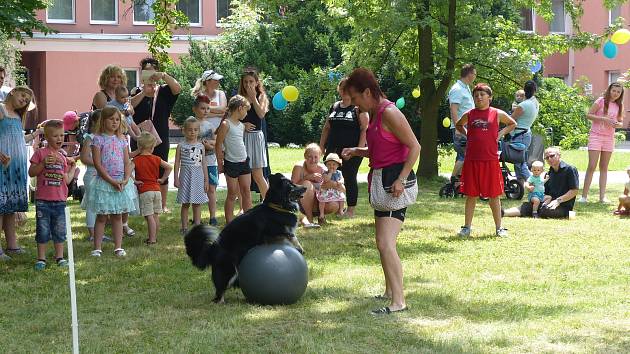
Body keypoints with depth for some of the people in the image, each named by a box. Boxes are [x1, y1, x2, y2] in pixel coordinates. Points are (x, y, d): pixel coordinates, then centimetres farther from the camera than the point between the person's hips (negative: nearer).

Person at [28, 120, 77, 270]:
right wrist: (44, 163, -17)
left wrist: (73, 167, 11)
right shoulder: (40, 153, -1)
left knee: (60, 230, 9)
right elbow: (31, 172, -6)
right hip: (43, 200, -4)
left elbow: (67, 180, 12)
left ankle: (59, 257, 19)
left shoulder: (63, 157, 12)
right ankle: (41, 258, 10)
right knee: (43, 230, 2)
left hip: (60, 200, 4)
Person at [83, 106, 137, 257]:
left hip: (121, 182, 4)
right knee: (102, 217, 1)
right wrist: (111, 181, -16)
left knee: (117, 216, 9)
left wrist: (126, 179, -11)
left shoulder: (122, 139, 7)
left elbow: (127, 162, 6)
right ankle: (97, 248, 6)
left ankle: (118, 247, 13)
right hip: (104, 181, -4)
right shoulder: (98, 139, -6)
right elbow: (97, 163, -11)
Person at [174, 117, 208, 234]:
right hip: (186, 176, -2)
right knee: (185, 204, 3)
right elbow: (177, 163, -1)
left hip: (198, 177, 3)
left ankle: (197, 225, 11)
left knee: (197, 203, 6)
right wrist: (176, 179, -7)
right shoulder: (181, 146, -2)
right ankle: (184, 227, 9)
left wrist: (206, 180, 6)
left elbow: (203, 164, 8)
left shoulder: (201, 146, 6)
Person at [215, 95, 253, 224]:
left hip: (243, 161, 7)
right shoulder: (226, 124, -12)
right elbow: (218, 145, -10)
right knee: (232, 194, -1)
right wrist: (220, 164, -9)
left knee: (246, 191, 6)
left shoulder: (241, 125, 10)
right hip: (231, 163, -7)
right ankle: (229, 223, 6)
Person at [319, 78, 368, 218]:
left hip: (351, 150, -6)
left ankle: (351, 210, 6)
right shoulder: (334, 107, 14)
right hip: (333, 149, 6)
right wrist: (321, 146, 14)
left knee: (349, 178, -1)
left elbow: (364, 129, -9)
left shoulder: (358, 108, -3)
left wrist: (360, 148, -17)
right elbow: (326, 128, 20)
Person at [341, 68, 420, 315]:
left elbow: (414, 147, -18)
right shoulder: (373, 115, 13)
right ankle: (390, 292, 33)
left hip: (394, 183, -10)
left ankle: (398, 302, -18)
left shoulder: (389, 113, -16)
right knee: (383, 243, 19)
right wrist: (356, 151, 8)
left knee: (386, 244, -17)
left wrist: (401, 179, -22)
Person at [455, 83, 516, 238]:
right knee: (471, 195, 5)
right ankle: (467, 227, 12)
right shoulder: (469, 114, 6)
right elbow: (458, 125, 25)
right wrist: (467, 134, 9)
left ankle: (499, 228, 13)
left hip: (491, 160, -1)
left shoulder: (498, 114, 3)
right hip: (472, 160, 1)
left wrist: (501, 133, 4)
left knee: (494, 195, 5)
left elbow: (513, 124, 17)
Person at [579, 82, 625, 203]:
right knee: (592, 166, -9)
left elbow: (621, 122, 15)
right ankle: (584, 196, -7)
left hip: (609, 138, 5)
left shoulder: (619, 106, 8)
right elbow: (589, 115, -8)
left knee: (604, 167, 7)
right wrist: (603, 119, -20)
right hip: (596, 136, -5)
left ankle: (602, 196, 7)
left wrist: (618, 124, -9)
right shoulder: (601, 101, -5)